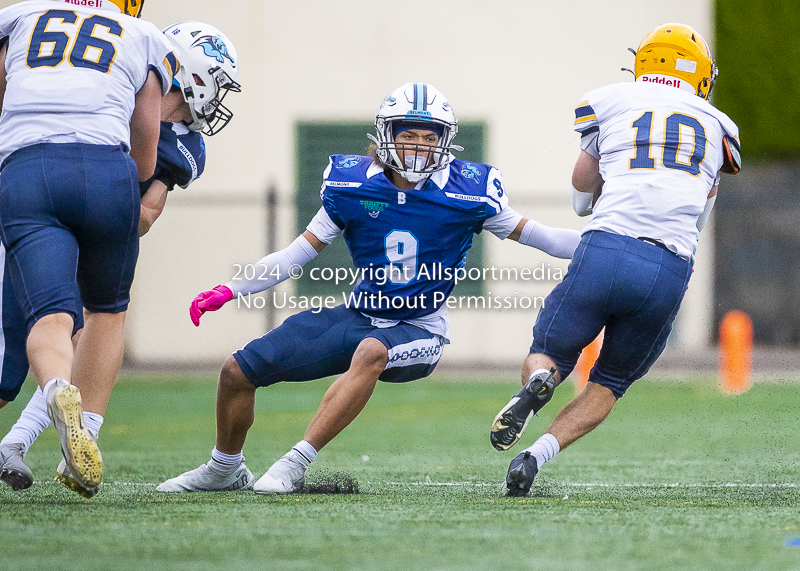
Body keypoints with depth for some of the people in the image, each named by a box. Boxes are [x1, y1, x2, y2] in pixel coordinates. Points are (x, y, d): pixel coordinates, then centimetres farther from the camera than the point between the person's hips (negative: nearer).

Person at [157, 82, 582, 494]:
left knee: (370, 352, -40)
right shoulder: (352, 185, -6)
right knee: (239, 371, -2)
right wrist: (229, 291, -3)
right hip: (359, 317, 4)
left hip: (417, 333, -4)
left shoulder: (466, 191, -12)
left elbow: (529, 234, 0)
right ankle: (225, 469, 27)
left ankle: (295, 464, -36)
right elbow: (301, 252, 2)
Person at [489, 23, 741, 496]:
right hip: (670, 271, 2)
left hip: (606, 253, -2)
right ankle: (536, 456, -3)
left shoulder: (611, 102, 14)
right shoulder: (718, 128, 21)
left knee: (549, 355, 18)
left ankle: (539, 381, -19)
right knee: (610, 384, 20)